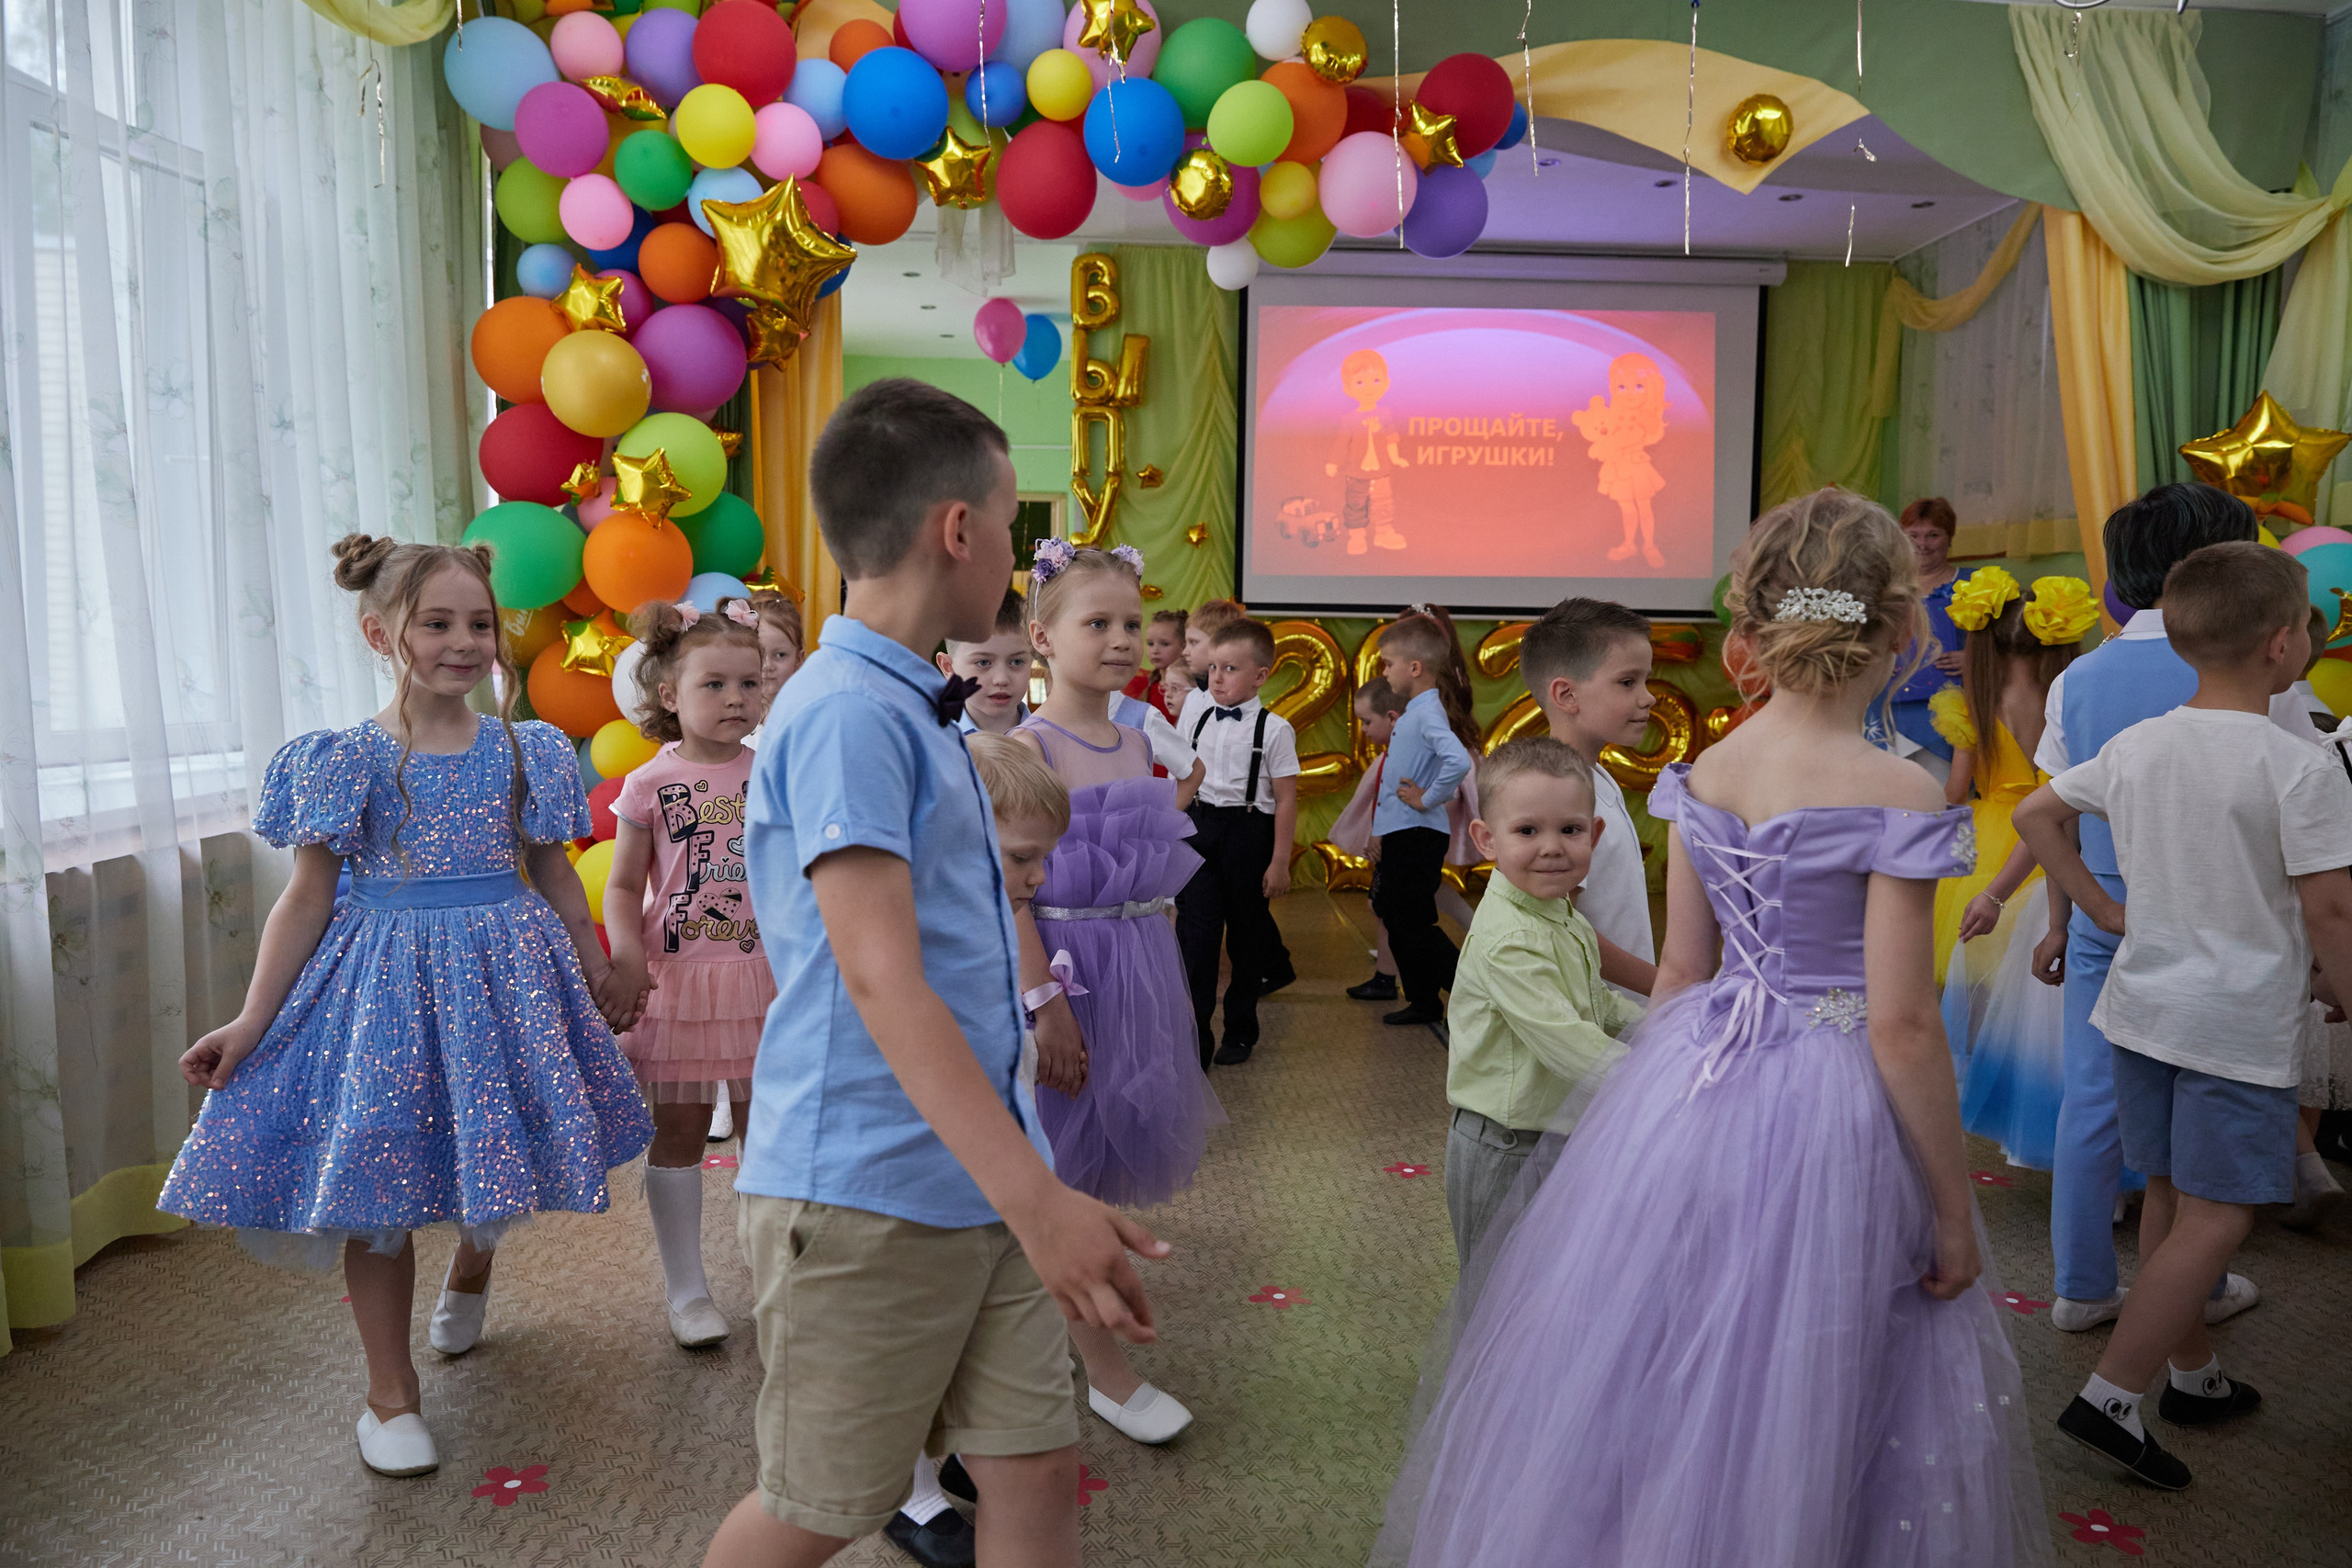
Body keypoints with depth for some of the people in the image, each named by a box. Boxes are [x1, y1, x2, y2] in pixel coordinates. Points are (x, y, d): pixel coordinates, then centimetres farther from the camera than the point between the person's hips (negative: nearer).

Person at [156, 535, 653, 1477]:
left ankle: (469, 1277, 50)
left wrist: (599, 974, 15)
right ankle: (391, 1396, 20)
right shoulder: (344, 761, -6)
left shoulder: (528, 752, 0)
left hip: (502, 975, 2)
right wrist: (250, 1023, -5)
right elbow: (309, 897, -2)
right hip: (386, 982, -2)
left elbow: (556, 878, 9)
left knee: (492, 1161, 13)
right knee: (378, 1185, 3)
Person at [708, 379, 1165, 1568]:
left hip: (979, 1187, 9)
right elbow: (880, 978, -26)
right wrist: (1037, 1198, -30)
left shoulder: (915, 708, 13)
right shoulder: (850, 712, -18)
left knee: (1037, 1471, 11)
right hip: (864, 1197, -8)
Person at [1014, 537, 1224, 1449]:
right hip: (1066, 961, -7)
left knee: (1099, 1159, 17)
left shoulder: (1136, 742, 8)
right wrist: (1039, 998, -21)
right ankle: (1103, 1367, 18)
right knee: (1067, 1165, 4)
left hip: (1140, 964, 8)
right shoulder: (1030, 747, -14)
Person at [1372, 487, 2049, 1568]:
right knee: (1794, 1409, 12)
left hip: (1688, 1085, 5)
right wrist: (1951, 1211, -5)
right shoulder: (1895, 798, -15)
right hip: (1828, 1113, -5)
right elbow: (1900, 1026, -15)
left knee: (1663, 1380, 19)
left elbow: (1681, 970, 6)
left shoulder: (1698, 779, -1)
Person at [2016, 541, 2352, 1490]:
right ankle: (2110, 1397, -4)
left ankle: (2193, 1376, 34)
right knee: (2216, 1218, -1)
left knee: (2168, 1197, 17)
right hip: (2242, 1027, -6)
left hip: (2140, 1008, 7)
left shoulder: (2134, 748, 3)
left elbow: (2034, 815, 14)